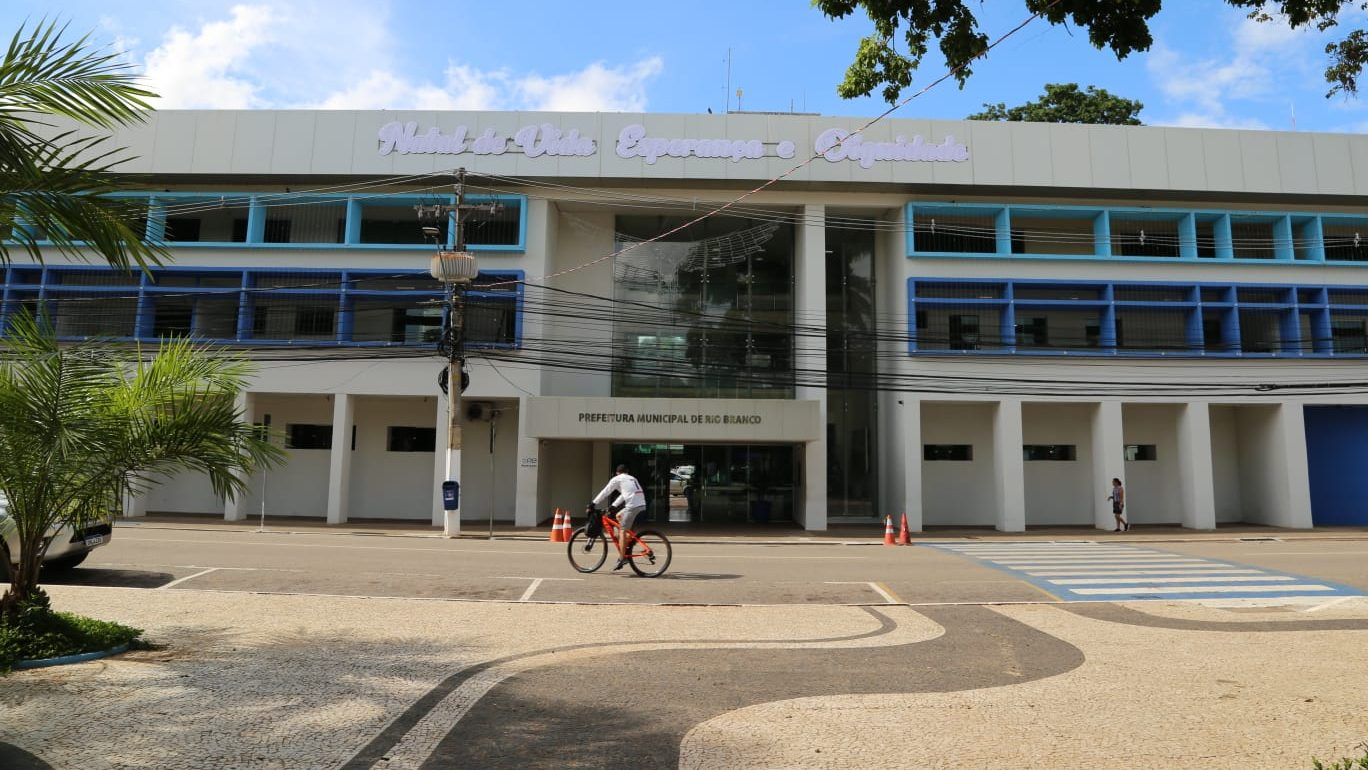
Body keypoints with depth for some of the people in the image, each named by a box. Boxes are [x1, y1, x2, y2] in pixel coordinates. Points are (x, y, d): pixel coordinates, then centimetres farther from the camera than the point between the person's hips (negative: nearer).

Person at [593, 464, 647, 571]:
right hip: (642, 504, 8)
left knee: (622, 530, -4)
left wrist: (593, 504, 17)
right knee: (618, 516, 25)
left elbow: (605, 493, 9)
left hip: (633, 505, -8)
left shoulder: (616, 479, 8)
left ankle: (623, 559, -9)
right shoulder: (632, 478, 29)